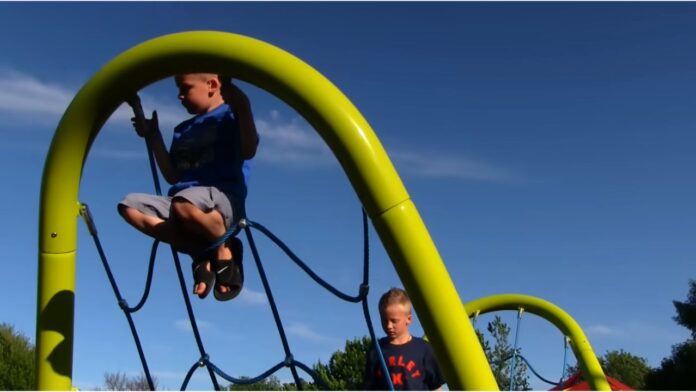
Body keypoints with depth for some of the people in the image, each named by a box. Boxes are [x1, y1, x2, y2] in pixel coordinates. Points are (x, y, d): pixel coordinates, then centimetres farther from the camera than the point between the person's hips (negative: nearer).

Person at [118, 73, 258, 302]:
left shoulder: (230, 115, 5)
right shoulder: (183, 130, 25)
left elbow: (248, 151, -14)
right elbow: (173, 176, 22)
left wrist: (243, 109, -22)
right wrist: (153, 136, 21)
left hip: (223, 201, -8)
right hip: (186, 200, 8)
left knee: (183, 203, -40)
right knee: (130, 206, -14)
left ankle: (225, 250, -10)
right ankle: (202, 253, -15)